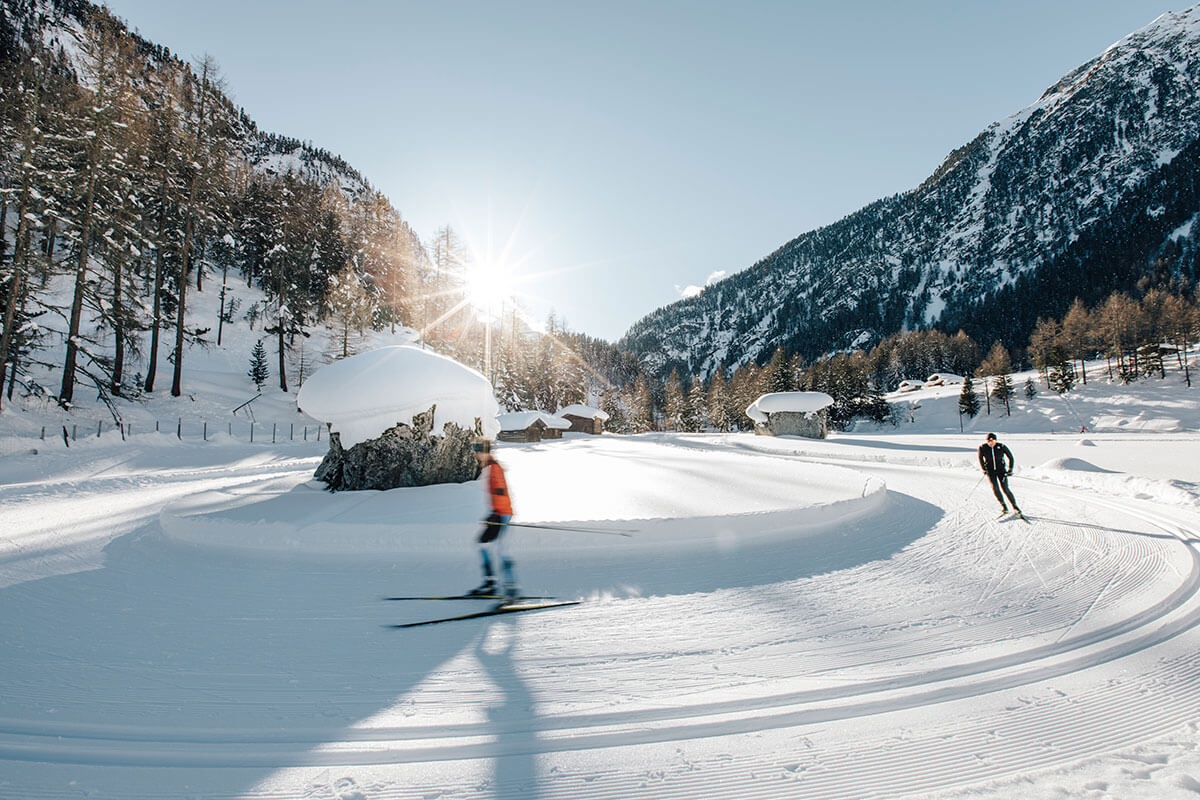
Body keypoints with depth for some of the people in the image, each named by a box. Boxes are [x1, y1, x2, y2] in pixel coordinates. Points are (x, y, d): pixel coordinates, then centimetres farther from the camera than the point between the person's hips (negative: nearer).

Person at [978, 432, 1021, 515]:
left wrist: (1010, 470, -4)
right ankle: (1003, 506, -5)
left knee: (1005, 488, -12)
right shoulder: (982, 448, -7)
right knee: (995, 487, -18)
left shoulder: (1001, 447, -10)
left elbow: (1011, 458, 1)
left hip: (1001, 470, -1)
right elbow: (980, 458, 11)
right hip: (990, 471, 1)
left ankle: (1015, 506, 2)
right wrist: (984, 469, 3)